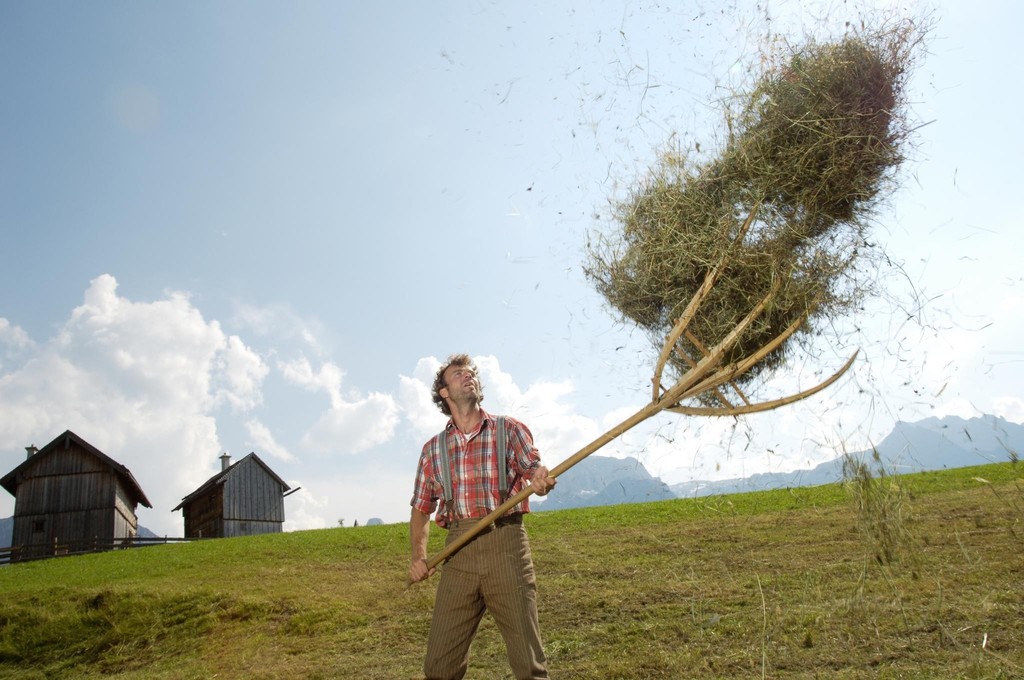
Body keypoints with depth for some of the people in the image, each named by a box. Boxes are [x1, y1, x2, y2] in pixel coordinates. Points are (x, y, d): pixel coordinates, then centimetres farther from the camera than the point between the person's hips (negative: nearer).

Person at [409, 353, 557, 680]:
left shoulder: (509, 429, 8)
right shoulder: (433, 448, 15)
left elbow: (536, 470, -6)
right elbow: (421, 508, 19)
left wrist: (542, 480, -30)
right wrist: (418, 556, 4)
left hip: (506, 545, -2)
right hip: (459, 551, 2)